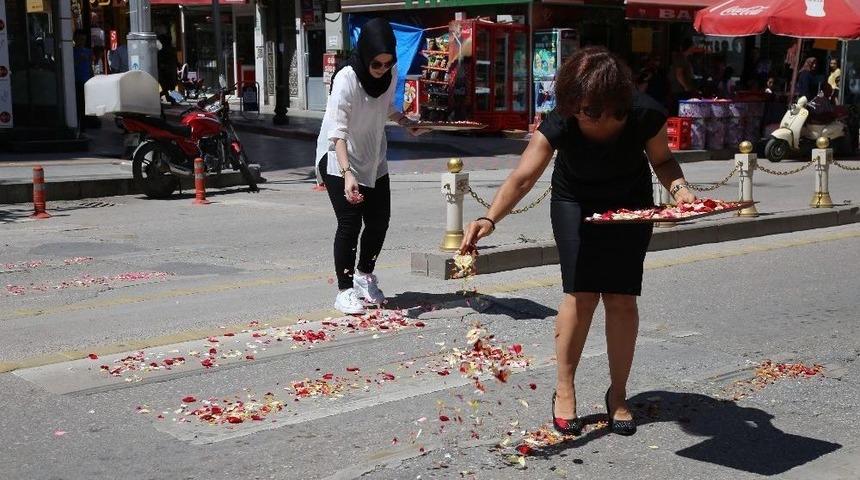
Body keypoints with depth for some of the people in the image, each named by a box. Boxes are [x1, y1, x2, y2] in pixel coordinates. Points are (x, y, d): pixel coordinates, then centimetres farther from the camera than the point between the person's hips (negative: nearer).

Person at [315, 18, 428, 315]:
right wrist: (347, 173, -46)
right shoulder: (346, 80, -27)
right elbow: (338, 131, -35)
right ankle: (345, 291, 2)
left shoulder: (391, 74, -7)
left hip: (373, 159, 6)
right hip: (340, 161, -6)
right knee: (349, 224, -10)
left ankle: (365, 276, 30)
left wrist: (407, 123, -4)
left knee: (379, 221, 8)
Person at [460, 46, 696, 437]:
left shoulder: (645, 116, -30)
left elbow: (662, 159, -9)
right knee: (582, 294, -11)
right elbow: (523, 177, -42)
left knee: (621, 299, -3)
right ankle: (564, 390, 7)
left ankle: (617, 395, 14)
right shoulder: (559, 124, -33)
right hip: (576, 204, -1)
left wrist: (679, 188, -30)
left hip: (630, 205, 1)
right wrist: (489, 218, -58)